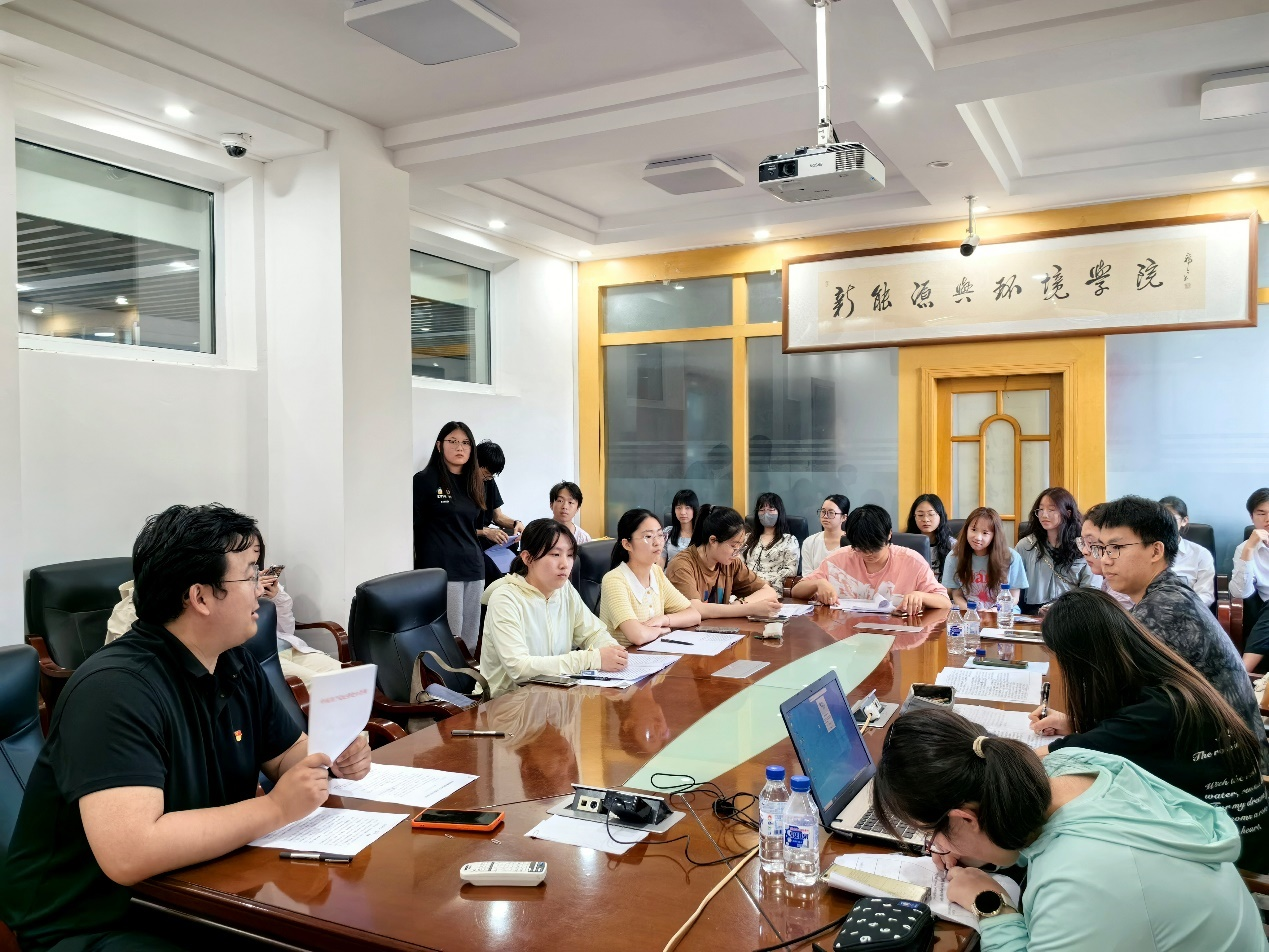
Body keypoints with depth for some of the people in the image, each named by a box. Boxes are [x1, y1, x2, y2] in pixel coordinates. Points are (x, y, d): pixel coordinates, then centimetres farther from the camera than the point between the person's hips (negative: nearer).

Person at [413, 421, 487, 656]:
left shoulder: (475, 483, 16)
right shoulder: (425, 480, -2)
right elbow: (414, 528, -4)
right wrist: (416, 570, -9)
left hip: (472, 567, 6)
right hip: (442, 568, -6)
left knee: (471, 640, 7)